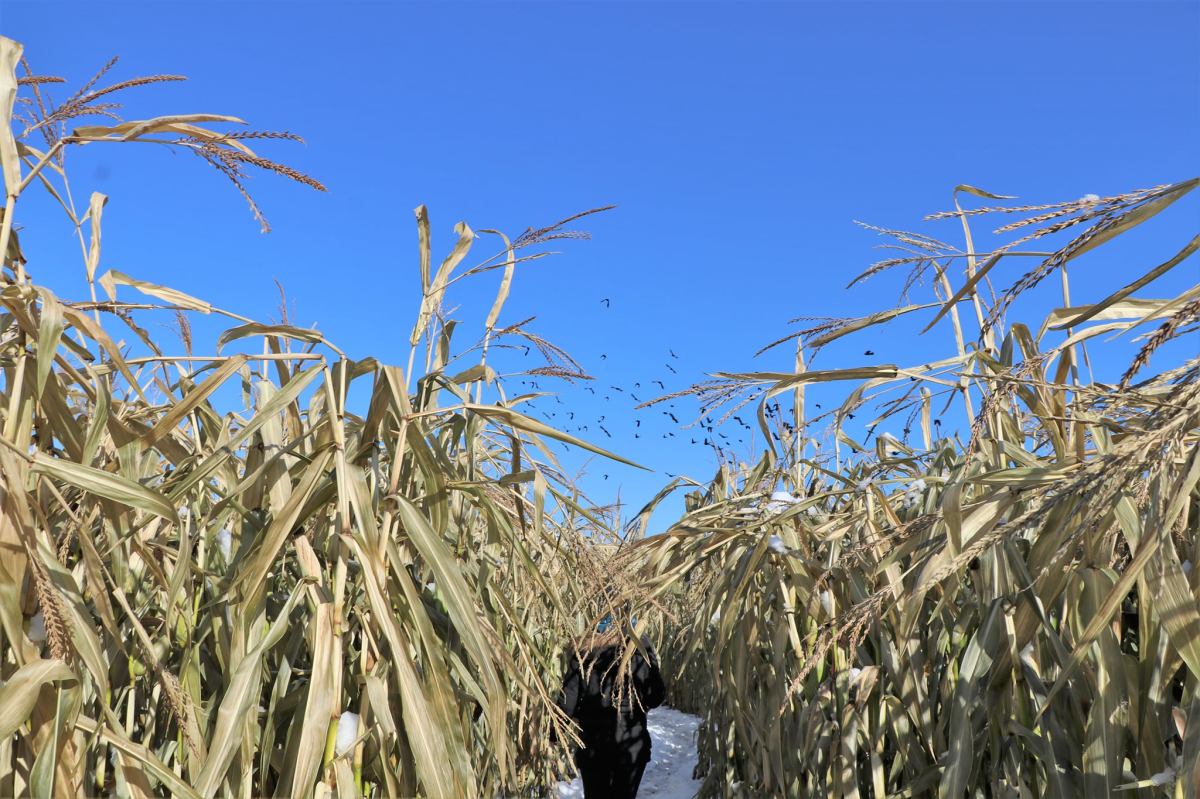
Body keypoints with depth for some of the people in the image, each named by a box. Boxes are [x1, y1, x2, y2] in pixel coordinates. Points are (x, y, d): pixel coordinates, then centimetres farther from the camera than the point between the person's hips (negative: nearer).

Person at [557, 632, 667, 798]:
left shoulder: (583, 658, -8)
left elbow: (567, 702, -8)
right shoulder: (642, 653, -8)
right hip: (632, 746, 0)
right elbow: (657, 696, 0)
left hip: (593, 747, 0)